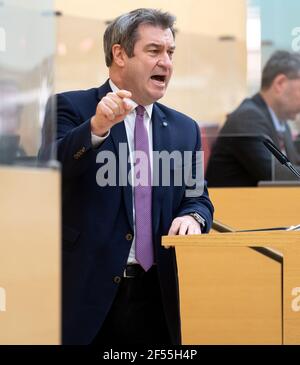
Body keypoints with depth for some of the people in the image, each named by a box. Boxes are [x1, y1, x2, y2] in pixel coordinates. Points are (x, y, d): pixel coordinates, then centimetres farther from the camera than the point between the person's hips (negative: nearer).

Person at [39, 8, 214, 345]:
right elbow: (48, 168, -16)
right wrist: (97, 126, -33)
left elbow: (198, 197, 15)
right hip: (86, 292, -4)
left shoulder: (184, 129, 14)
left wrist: (192, 216, -8)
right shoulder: (72, 108, -1)